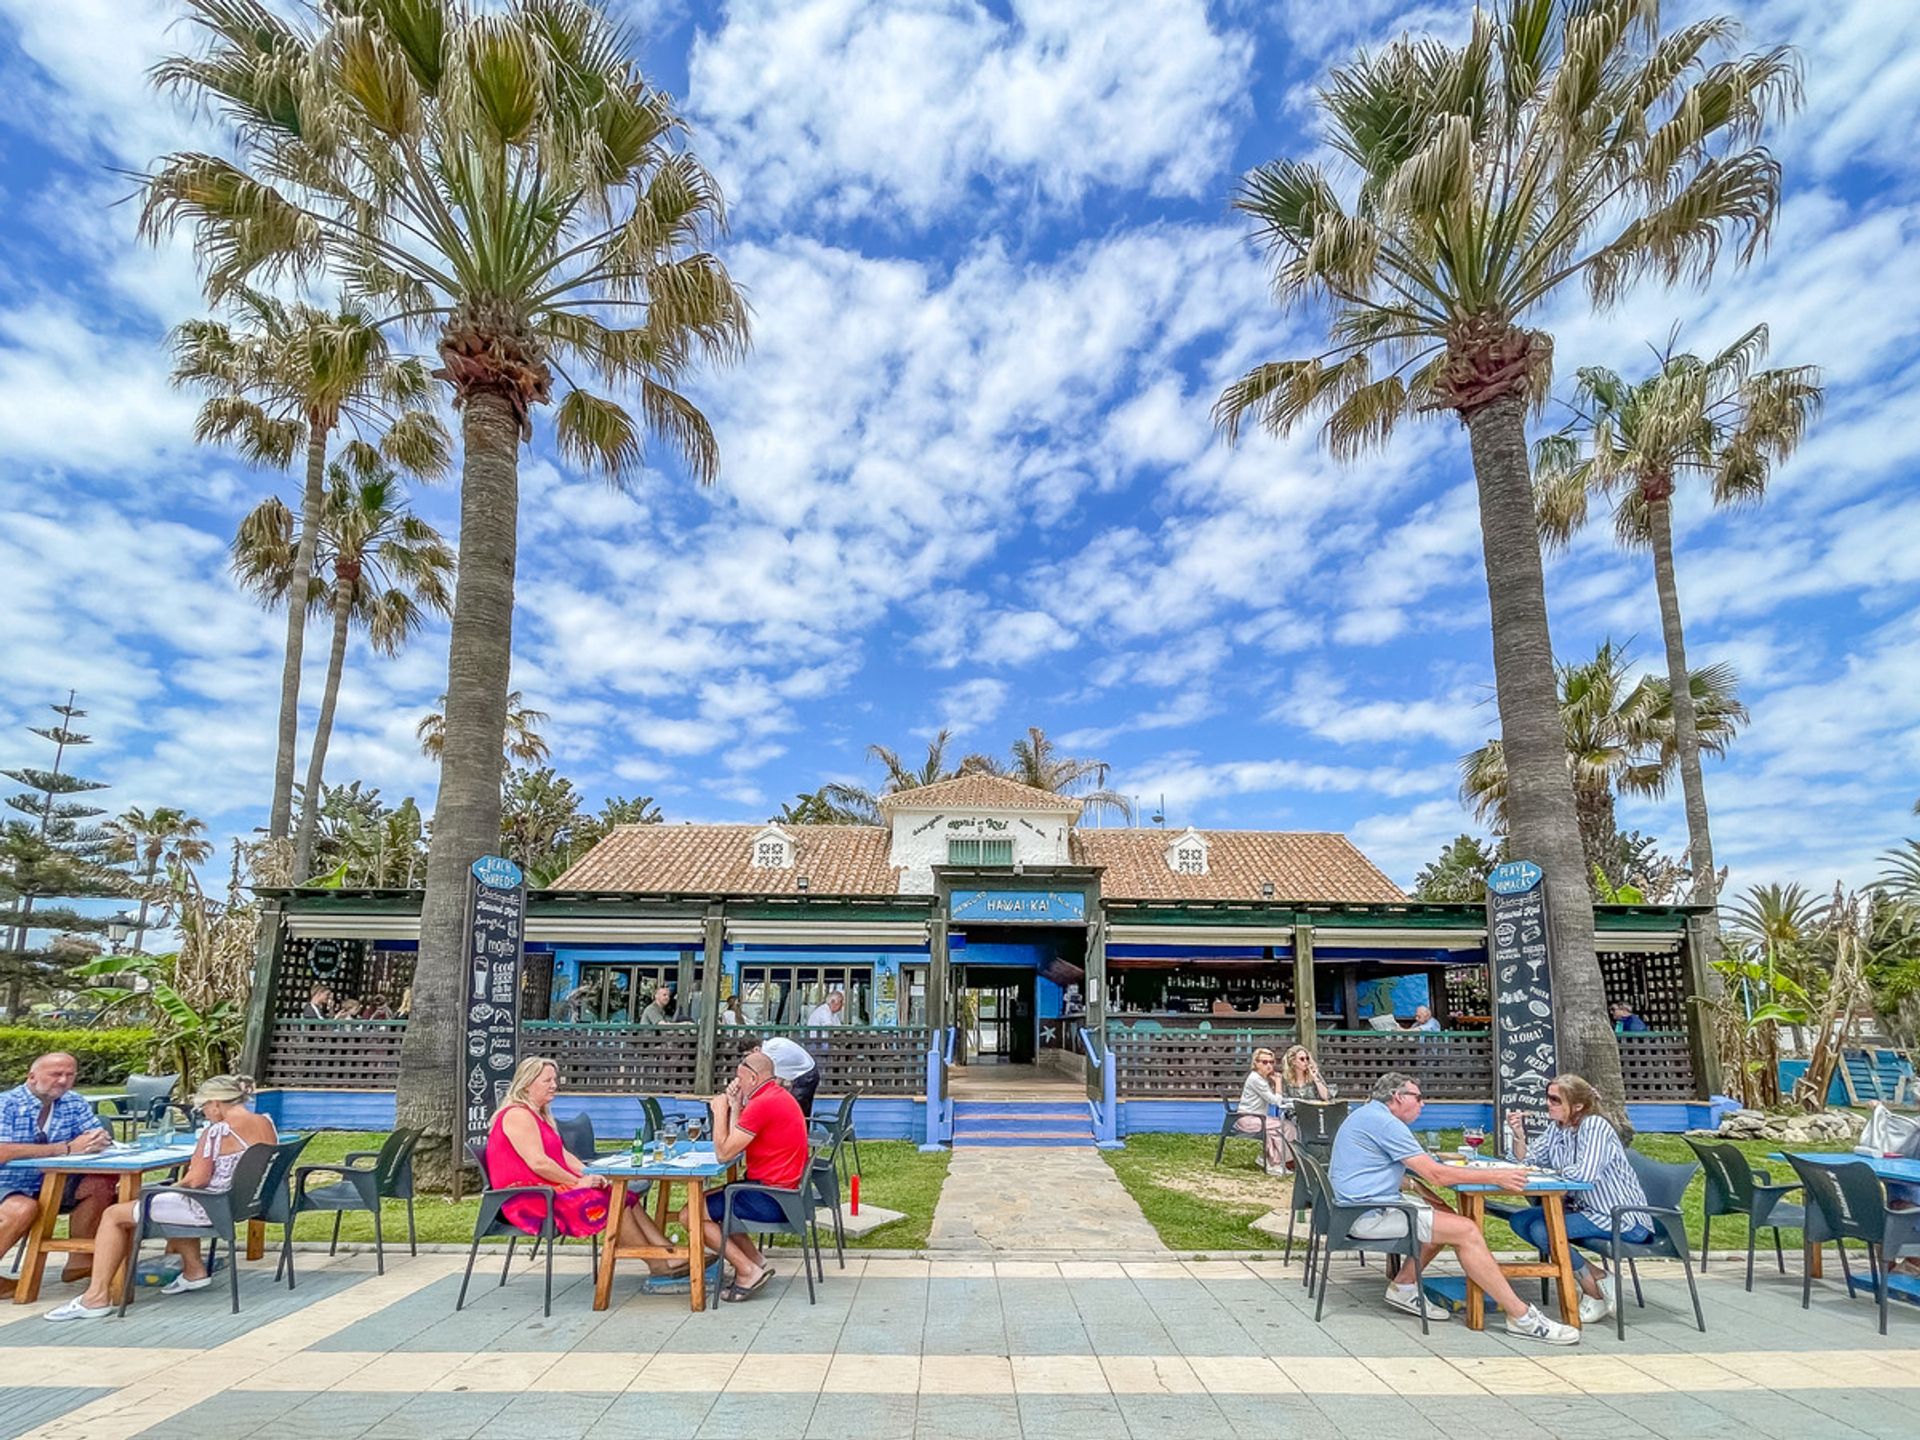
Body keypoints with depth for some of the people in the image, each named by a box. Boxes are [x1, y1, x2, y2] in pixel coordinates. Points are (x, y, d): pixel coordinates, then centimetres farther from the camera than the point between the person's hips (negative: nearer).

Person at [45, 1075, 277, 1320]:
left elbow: (196, 1180, -21)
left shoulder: (217, 1131, -21)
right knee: (174, 1202, 36)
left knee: (114, 1215, 7)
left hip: (212, 1209, -8)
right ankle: (194, 1270, 34)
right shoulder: (268, 1124, 1)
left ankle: (97, 1297, 4)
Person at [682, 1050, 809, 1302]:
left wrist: (720, 1110, -7)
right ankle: (757, 1261, 14)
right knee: (704, 1198, 23)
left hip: (769, 1200, -11)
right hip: (780, 1190, 11)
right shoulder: (779, 1095, 12)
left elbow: (723, 1153, -17)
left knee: (690, 1215, -6)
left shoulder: (762, 1104, -20)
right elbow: (738, 1144, 14)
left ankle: (749, 1271, -4)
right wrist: (735, 1106, 6)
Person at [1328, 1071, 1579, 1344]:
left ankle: (1403, 1286, 14)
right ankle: (1521, 1318, -6)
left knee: (1447, 1218, 13)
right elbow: (1436, 1175, -16)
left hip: (1365, 1204, 10)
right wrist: (1494, 1177, -9)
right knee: (1465, 1230, -12)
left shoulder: (1367, 1115, 17)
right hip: (1368, 1214, -10)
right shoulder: (1384, 1122, -16)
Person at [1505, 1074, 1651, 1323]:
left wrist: (1549, 1171, -14)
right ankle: (1596, 1275, 3)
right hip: (1585, 1209, 9)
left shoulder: (1595, 1126, -18)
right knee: (1519, 1221, -2)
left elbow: (1584, 1174, -31)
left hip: (1623, 1218, -9)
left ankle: (1596, 1292, -1)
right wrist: (1519, 1134, -12)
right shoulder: (1557, 1127, 6)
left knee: (1541, 1230, -23)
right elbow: (1527, 1160, 7)